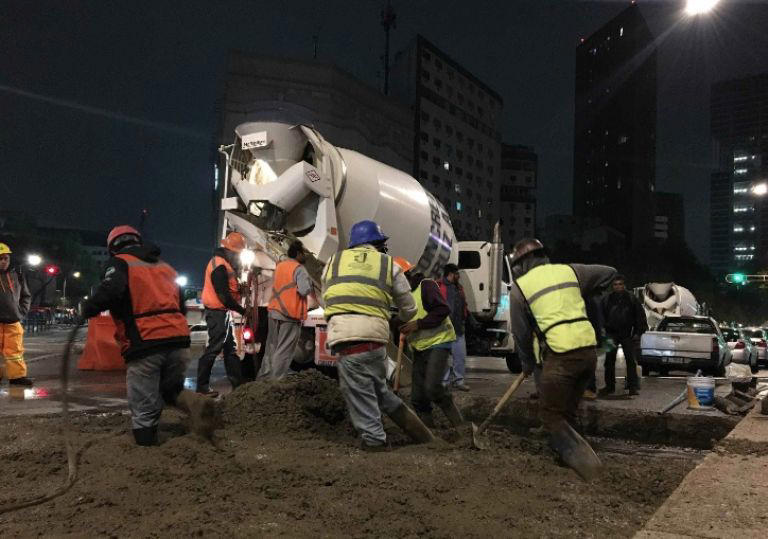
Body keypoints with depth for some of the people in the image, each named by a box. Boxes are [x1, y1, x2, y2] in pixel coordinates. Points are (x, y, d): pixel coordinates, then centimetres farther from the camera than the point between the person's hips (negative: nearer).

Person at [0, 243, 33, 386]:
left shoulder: (17, 274, 8)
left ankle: (17, 375, 8)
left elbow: (26, 296, 17)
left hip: (13, 322, 2)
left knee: (15, 350, 4)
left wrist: (22, 311, 5)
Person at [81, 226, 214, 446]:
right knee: (171, 390, 23)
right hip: (178, 340, 6)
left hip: (144, 345, -5)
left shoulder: (120, 263, 5)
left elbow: (110, 290, -16)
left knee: (144, 408, 4)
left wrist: (88, 308, 1)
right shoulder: (165, 266, 24)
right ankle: (194, 402, -6)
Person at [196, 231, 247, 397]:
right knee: (214, 349, -6)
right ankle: (202, 387, 1)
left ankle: (238, 383, 19)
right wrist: (242, 310, -15)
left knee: (230, 348, 13)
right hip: (218, 312, -11)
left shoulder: (224, 264, 14)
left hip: (224, 312, 11)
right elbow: (224, 295, -23)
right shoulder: (219, 265, -18)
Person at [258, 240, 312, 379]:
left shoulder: (279, 266, 15)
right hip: (290, 314, -8)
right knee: (283, 352, -5)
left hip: (274, 311, 8)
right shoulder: (299, 268, -10)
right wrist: (309, 284, -1)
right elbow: (305, 290, -21)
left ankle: (263, 378, 18)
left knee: (271, 349, 15)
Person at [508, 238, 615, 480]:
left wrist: (528, 363, 23)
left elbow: (521, 332, 8)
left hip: (560, 356, -6)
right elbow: (609, 273, 27)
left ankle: (582, 458, -9)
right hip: (588, 349, 6)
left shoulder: (519, 288, 4)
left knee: (551, 415, 5)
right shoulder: (568, 270, 15)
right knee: (568, 411, 20)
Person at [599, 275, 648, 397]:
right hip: (612, 334, 1)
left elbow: (640, 315, 3)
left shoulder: (631, 299, 0)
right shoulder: (607, 300, 2)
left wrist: (638, 332, -3)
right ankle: (609, 386, 12)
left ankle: (633, 386, 2)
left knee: (631, 360, -2)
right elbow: (602, 317, 7)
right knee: (609, 361, 3)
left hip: (627, 334, -1)